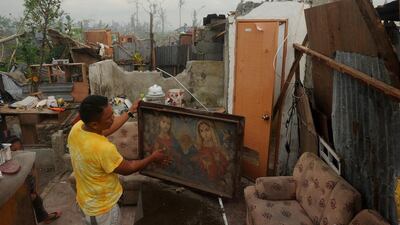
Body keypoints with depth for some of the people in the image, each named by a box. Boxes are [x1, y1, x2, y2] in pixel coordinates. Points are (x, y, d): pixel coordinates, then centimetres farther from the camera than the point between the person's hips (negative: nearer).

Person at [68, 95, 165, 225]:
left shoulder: (77, 127, -15)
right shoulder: (103, 148, -38)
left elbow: (106, 130, 3)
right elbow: (127, 169, -20)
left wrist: (130, 112, 9)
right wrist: (152, 158, -6)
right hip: (101, 207, -7)